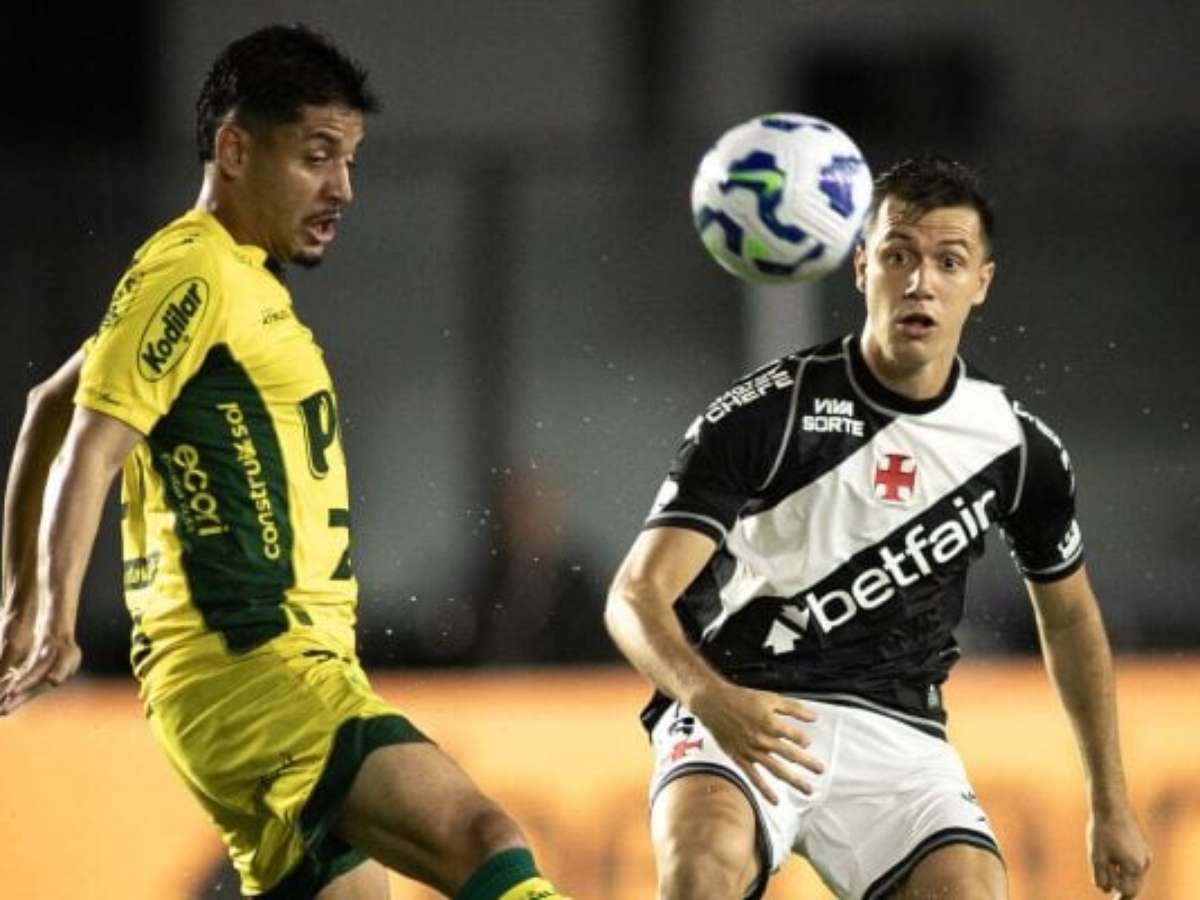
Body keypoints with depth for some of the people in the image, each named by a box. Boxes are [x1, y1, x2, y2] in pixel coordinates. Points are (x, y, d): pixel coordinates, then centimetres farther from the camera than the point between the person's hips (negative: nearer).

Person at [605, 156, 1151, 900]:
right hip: (740, 715, -3)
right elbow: (637, 595, -16)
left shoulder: (1017, 448, 3)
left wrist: (1112, 806, 21)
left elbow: (1069, 616, 20)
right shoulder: (764, 417, -11)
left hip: (897, 730, 3)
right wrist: (711, 696, -37)